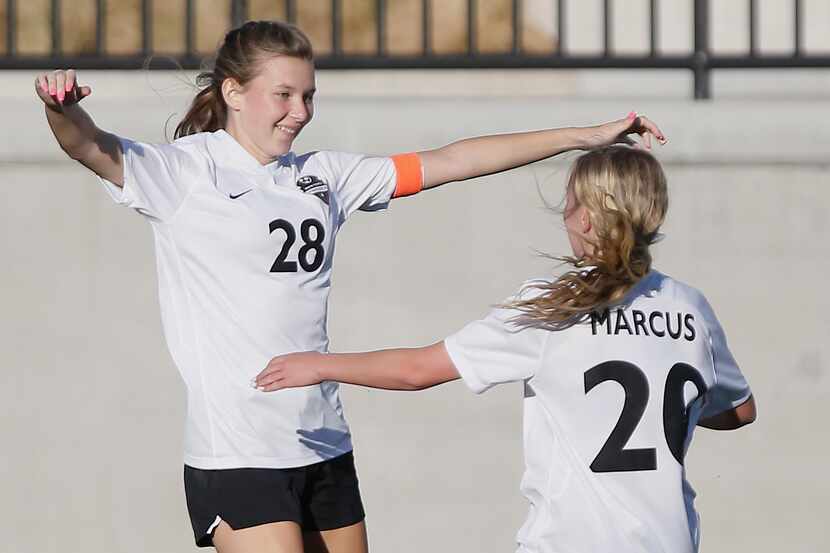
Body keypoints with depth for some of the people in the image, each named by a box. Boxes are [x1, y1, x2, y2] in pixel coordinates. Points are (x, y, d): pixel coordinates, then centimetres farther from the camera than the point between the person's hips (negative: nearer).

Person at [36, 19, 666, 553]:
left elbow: (450, 162, 16)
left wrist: (586, 137, 16)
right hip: (235, 454, -7)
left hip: (325, 448, 7)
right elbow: (94, 149, -23)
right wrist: (63, 109, -47)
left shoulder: (321, 175, 12)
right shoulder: (185, 171, -5)